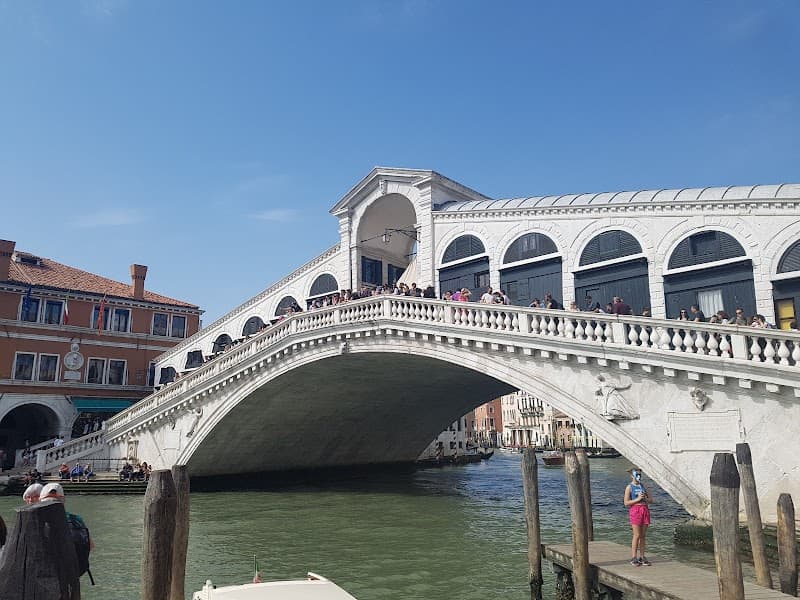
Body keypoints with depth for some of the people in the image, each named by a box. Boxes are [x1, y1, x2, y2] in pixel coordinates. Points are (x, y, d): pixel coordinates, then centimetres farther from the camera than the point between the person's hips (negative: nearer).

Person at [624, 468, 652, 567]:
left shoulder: (643, 486, 13)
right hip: (635, 510, -5)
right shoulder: (629, 487, -2)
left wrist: (644, 499, -7)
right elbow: (626, 503, -8)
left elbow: (651, 500, 13)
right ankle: (634, 558, 2)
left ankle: (641, 557, 13)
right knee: (637, 535, -5)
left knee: (643, 535, 6)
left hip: (645, 510, 5)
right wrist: (638, 499, -15)